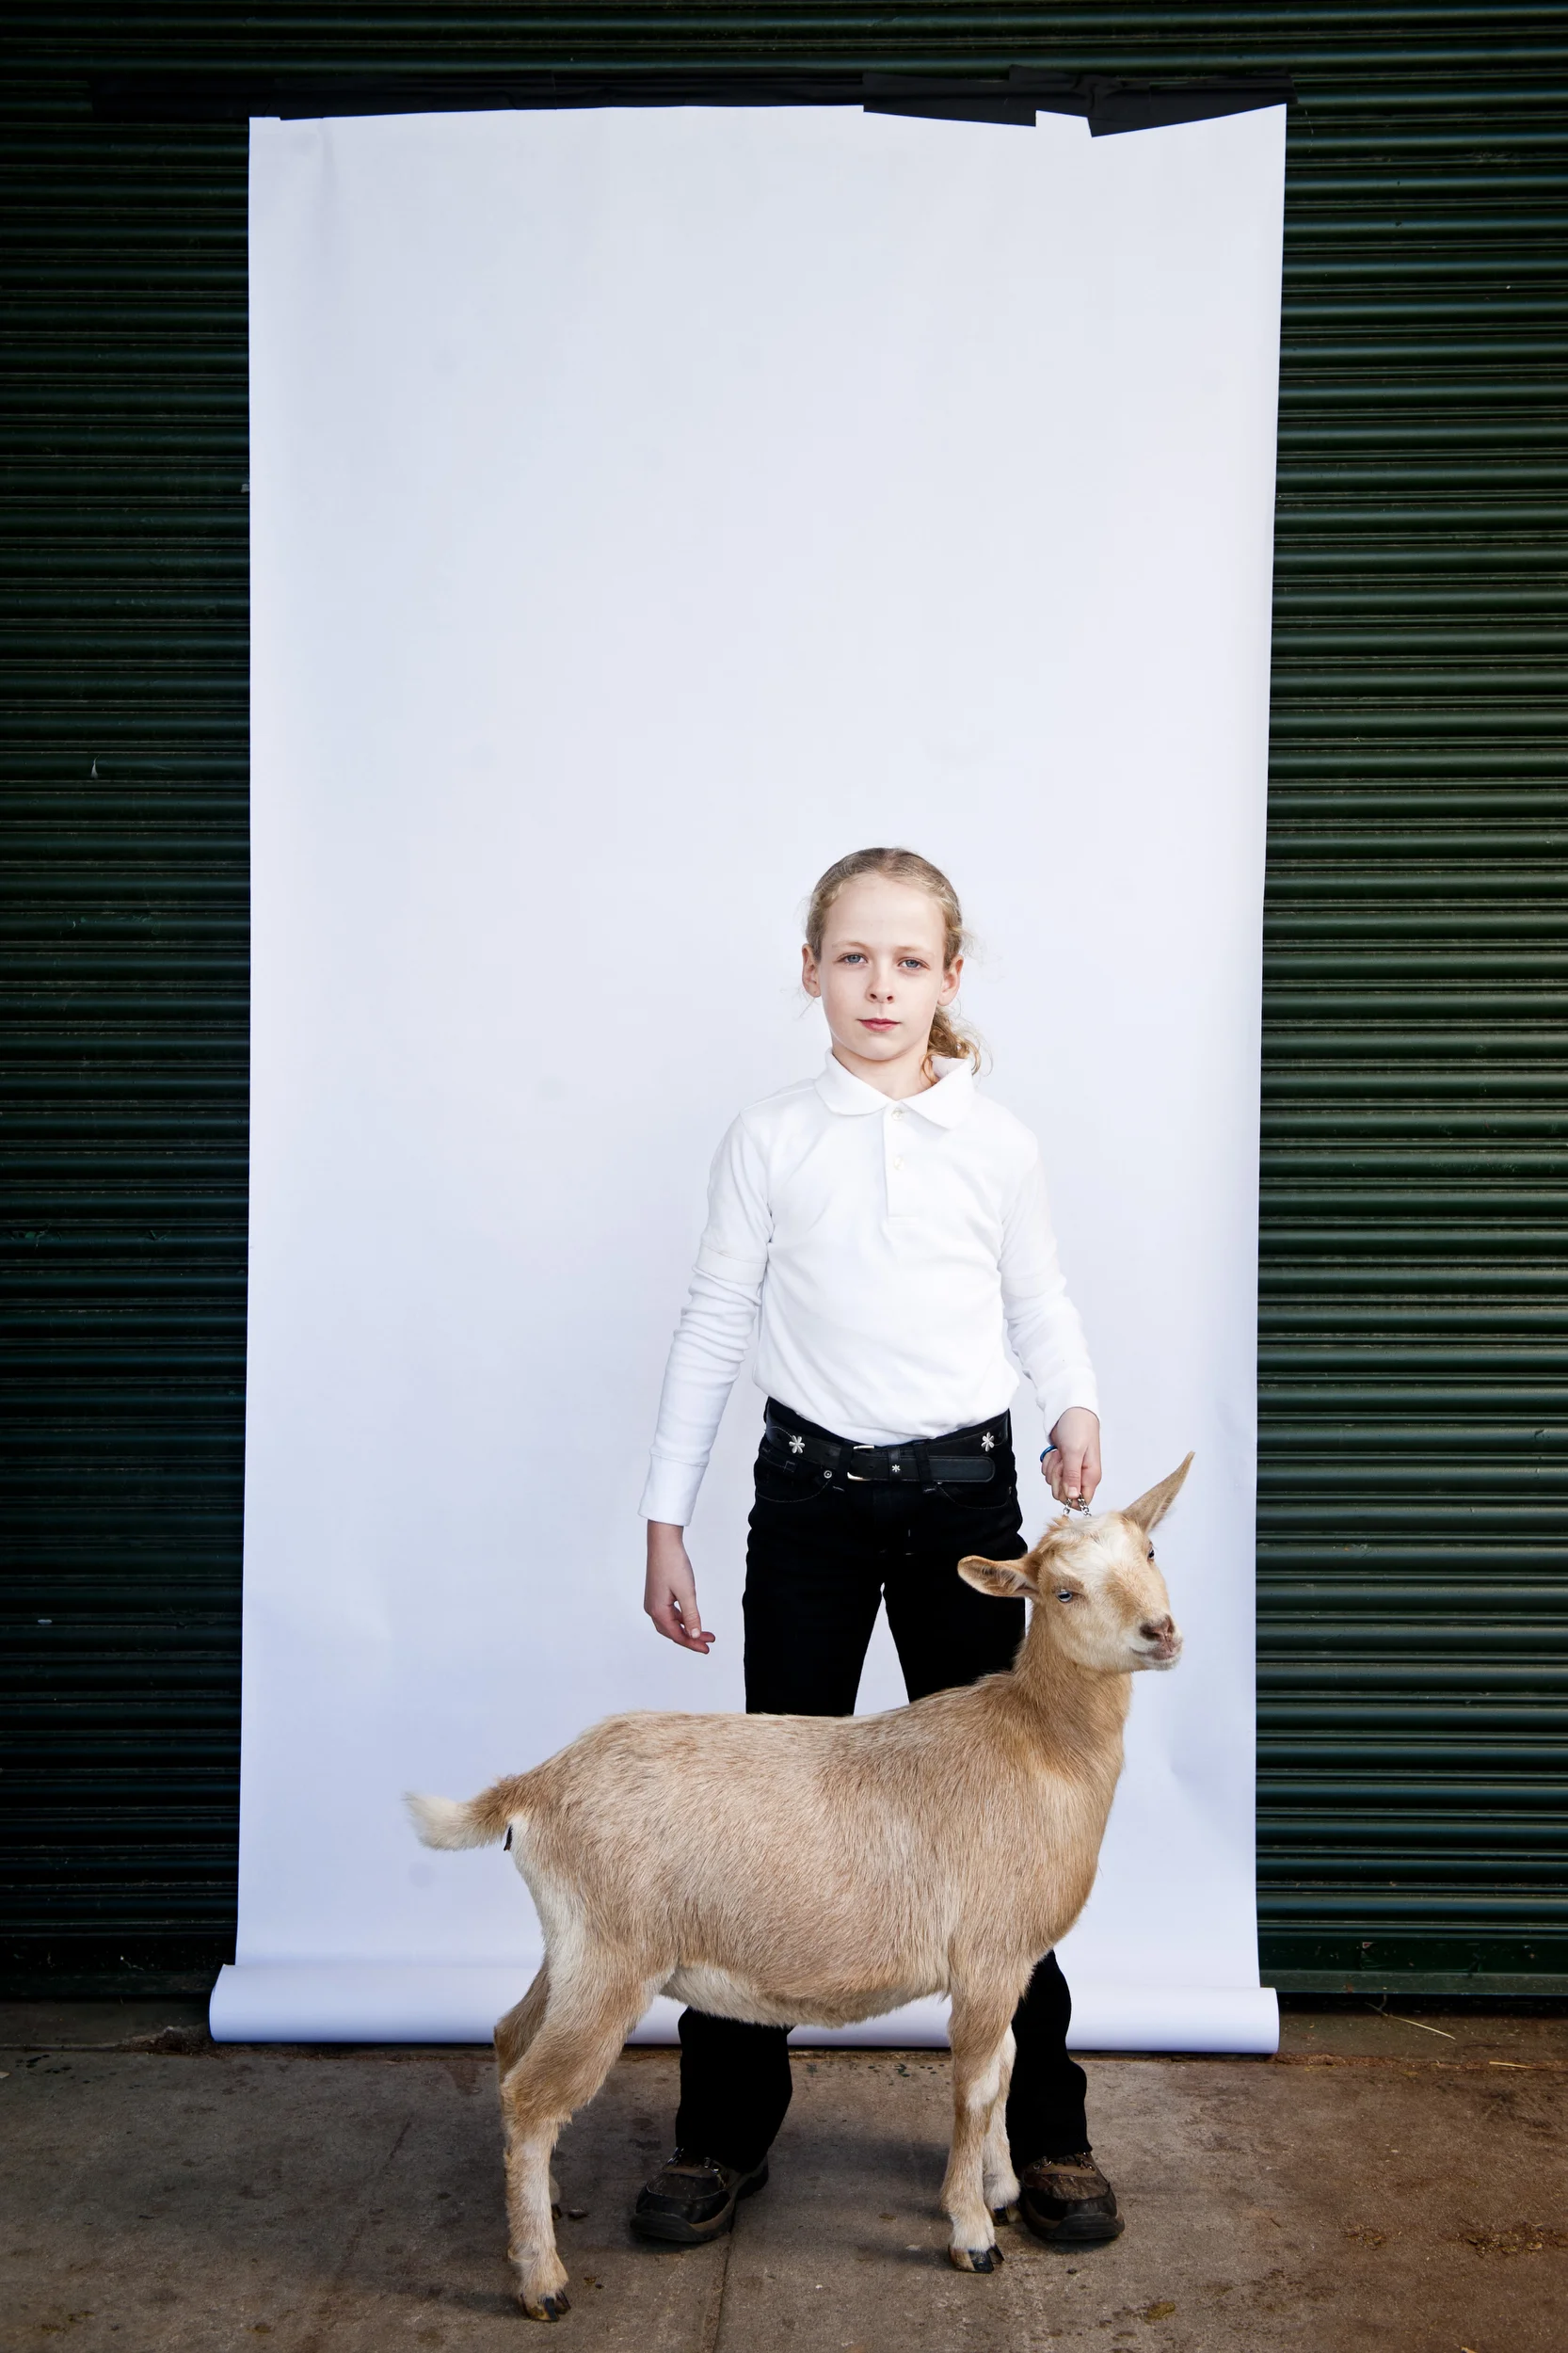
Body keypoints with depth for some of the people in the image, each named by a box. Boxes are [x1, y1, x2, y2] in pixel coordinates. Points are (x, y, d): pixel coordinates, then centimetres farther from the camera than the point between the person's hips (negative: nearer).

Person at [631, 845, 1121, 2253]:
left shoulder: (997, 1143, 2)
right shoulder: (770, 1141, 0)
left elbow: (1041, 1305, 13)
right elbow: (714, 1328, 3)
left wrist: (1077, 1407, -8)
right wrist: (666, 1521, 2)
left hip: (963, 1491, 0)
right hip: (811, 1493, 0)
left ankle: (1044, 2125, 24)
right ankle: (726, 2128, 21)